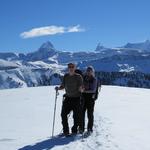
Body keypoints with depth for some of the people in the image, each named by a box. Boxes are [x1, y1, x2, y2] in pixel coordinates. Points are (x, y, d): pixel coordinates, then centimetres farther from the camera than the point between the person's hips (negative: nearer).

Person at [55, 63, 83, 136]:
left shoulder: (78, 77, -6)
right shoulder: (66, 76, 6)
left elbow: (80, 88, -8)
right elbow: (63, 86, 10)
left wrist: (81, 89, -29)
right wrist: (58, 88, -8)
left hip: (76, 98, -3)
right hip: (68, 98, 4)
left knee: (77, 115, -1)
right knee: (63, 114, -2)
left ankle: (74, 130, 17)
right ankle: (65, 131, 10)